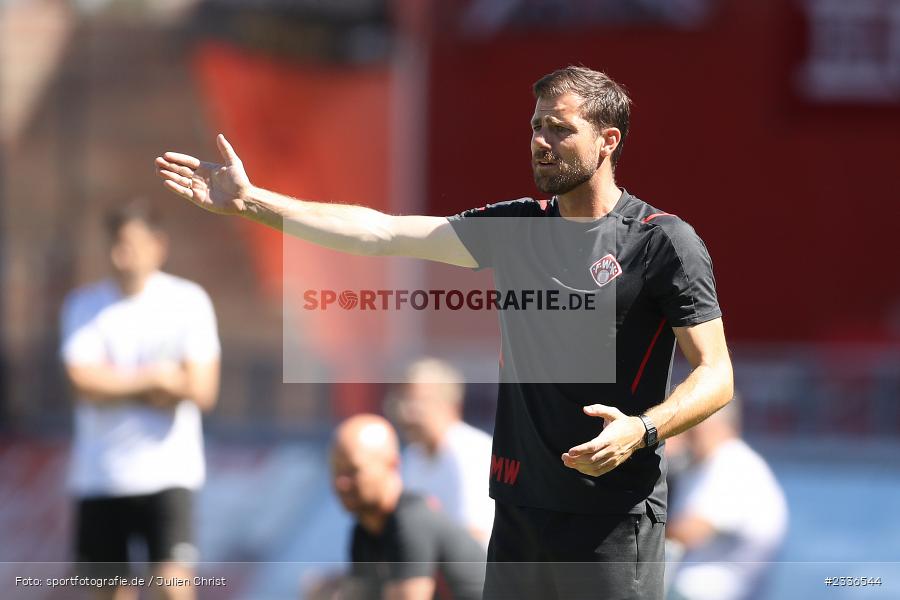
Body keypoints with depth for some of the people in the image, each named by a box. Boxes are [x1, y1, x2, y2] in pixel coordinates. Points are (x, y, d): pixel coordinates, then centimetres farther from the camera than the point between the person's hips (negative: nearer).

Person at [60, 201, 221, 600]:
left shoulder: (189, 302, -2)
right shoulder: (84, 306, 2)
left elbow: (202, 389, -10)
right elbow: (84, 383, -10)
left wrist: (118, 386, -10)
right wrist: (155, 377, -10)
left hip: (168, 472, -2)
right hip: (99, 474, 2)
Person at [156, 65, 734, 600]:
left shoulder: (664, 241, -6)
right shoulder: (515, 227, 11)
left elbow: (716, 375, -8)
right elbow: (383, 233, 10)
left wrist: (641, 431, -26)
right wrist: (252, 201, 5)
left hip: (615, 520, -6)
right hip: (521, 506, 6)